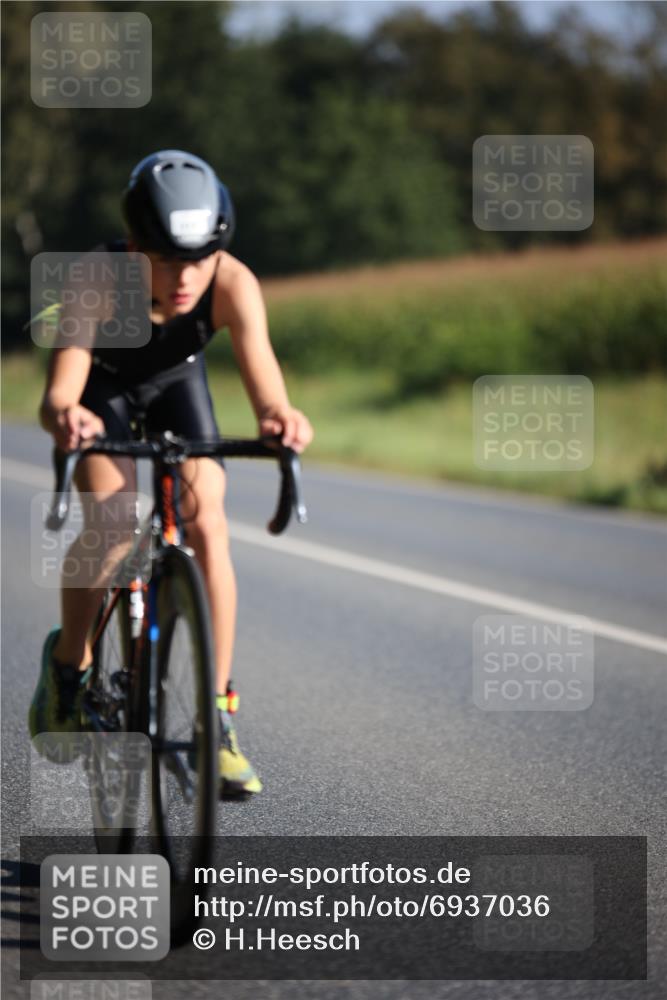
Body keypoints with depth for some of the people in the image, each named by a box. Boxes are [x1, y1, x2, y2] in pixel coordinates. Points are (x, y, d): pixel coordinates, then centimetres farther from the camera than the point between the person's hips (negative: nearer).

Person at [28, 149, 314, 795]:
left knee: (206, 526, -17)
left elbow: (264, 384, -47)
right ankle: (68, 661, 5)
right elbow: (57, 394, -50)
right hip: (104, 384, -2)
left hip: (177, 383, 2)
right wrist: (63, 415, -73)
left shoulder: (234, 285, -36)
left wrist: (280, 419, -70)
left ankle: (217, 717, -9)